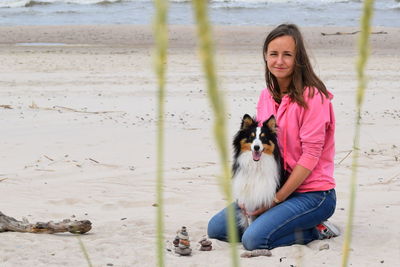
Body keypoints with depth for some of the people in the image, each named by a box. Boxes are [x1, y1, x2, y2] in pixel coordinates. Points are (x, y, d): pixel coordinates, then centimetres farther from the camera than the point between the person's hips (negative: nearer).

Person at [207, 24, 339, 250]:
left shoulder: (312, 96, -15)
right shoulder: (267, 96, 8)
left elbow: (310, 155, -18)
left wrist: (276, 199, -17)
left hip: (312, 193, -8)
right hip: (276, 189, 8)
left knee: (254, 240, -25)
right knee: (216, 228, 2)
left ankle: (317, 231, -3)